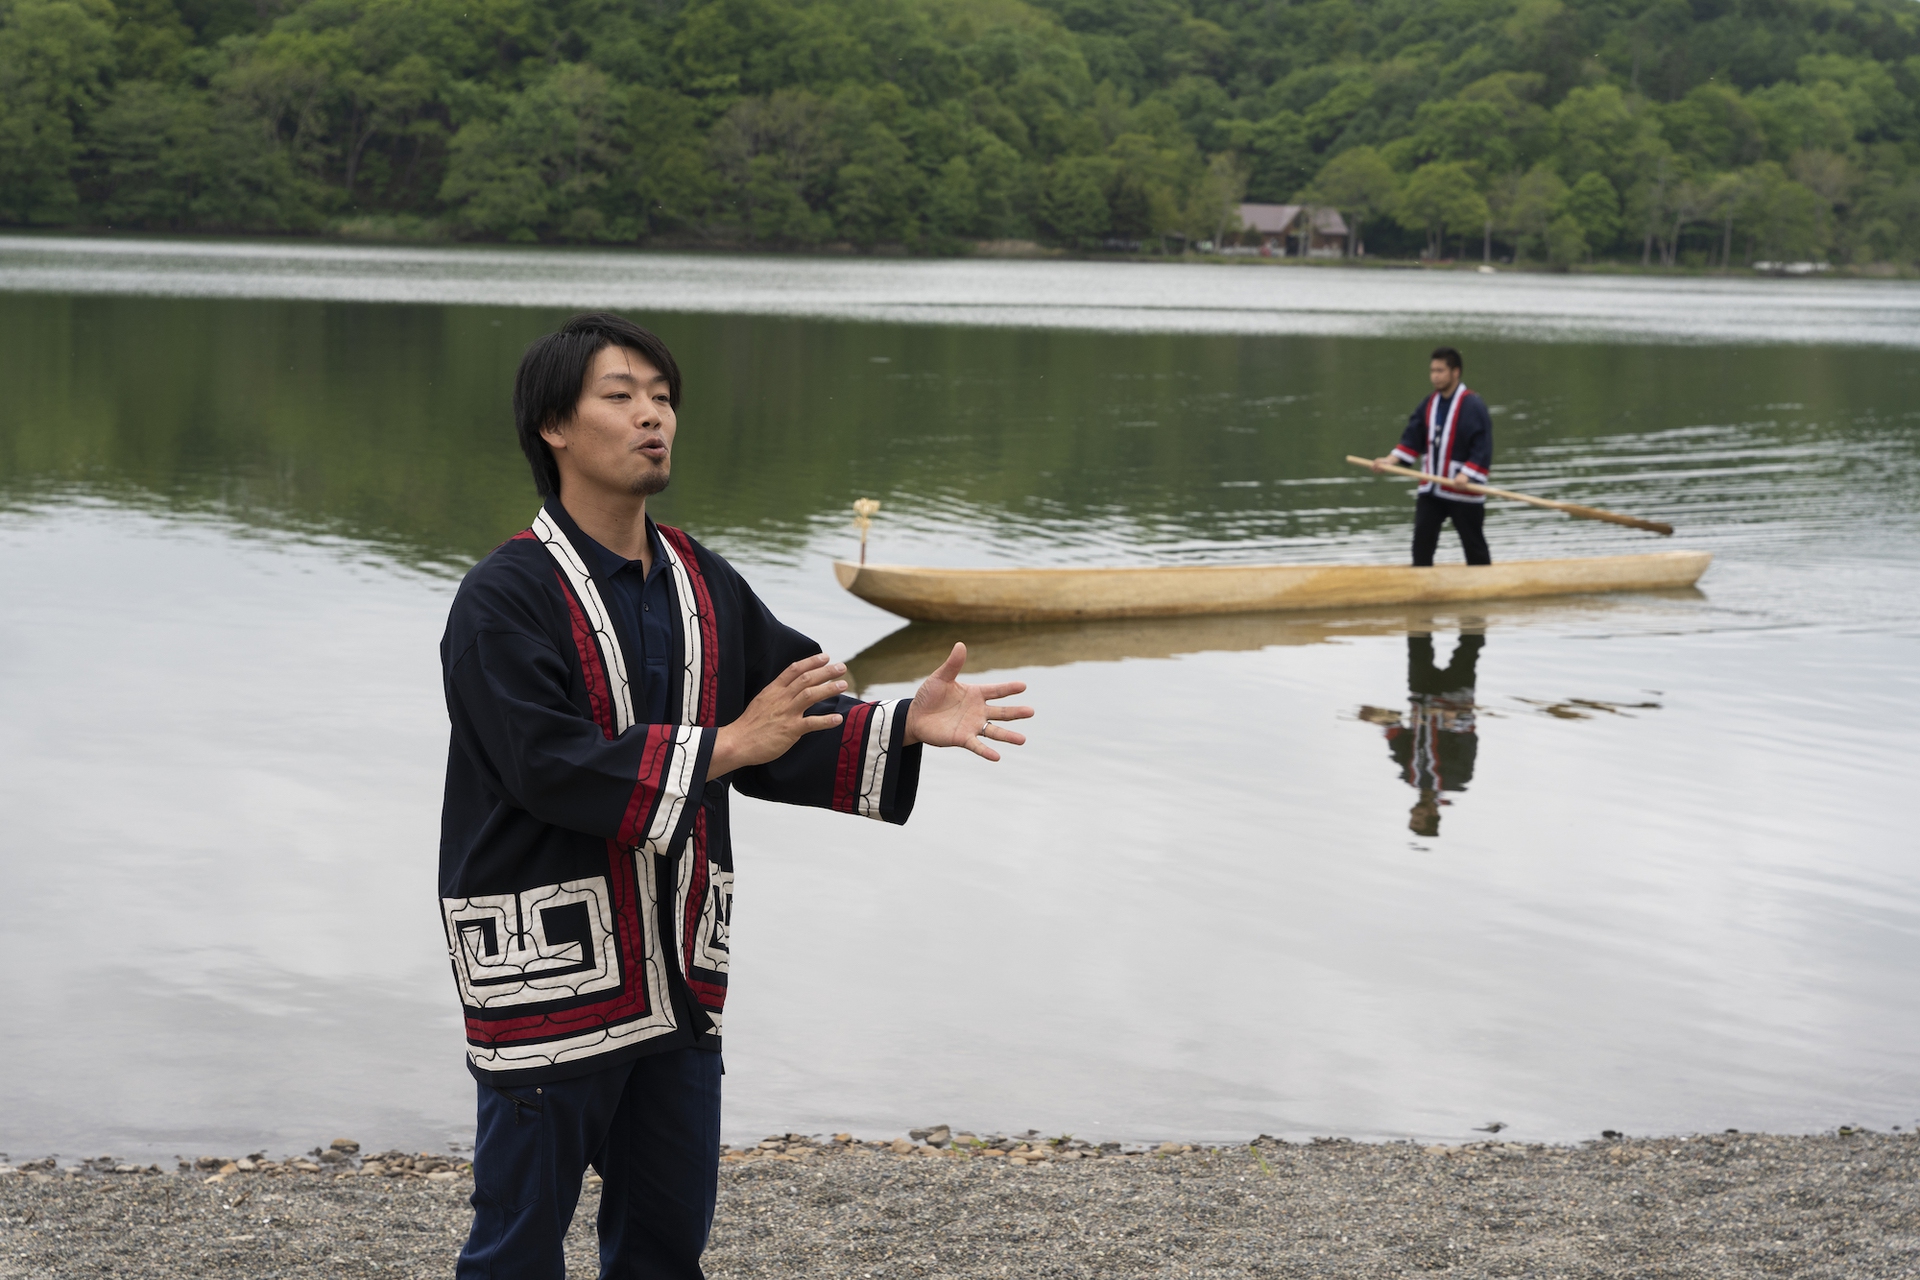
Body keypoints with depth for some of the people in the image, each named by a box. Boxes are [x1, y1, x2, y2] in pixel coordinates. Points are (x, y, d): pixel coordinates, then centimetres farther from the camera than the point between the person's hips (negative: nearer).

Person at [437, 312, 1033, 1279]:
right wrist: (724, 747, -25)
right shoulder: (503, 600, -12)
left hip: (675, 971, 7)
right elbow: (554, 769, -23)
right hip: (547, 972, -7)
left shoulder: (703, 584, 11)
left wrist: (906, 725, -3)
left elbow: (781, 736, 13)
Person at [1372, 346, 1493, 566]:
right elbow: (1412, 439, 10)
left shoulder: (1473, 406, -13)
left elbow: (1482, 449, -18)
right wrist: (1391, 460, -3)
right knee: (1422, 540, -1)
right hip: (1431, 488, 6)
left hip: (1464, 493, -6)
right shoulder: (1429, 404, 8)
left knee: (1474, 547, 5)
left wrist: (1466, 475, -28)